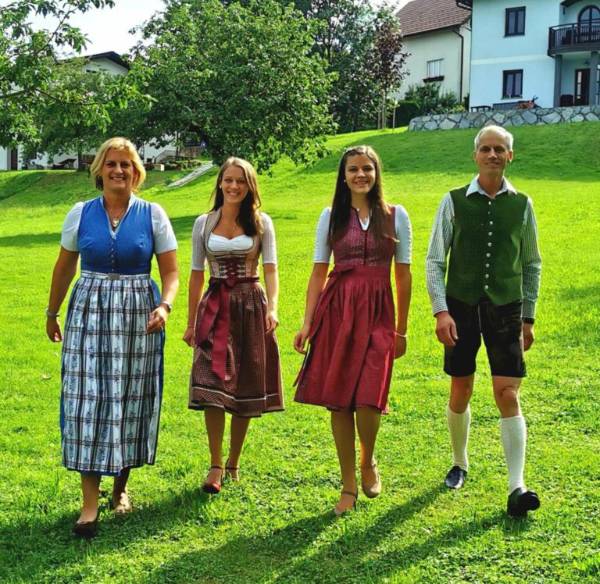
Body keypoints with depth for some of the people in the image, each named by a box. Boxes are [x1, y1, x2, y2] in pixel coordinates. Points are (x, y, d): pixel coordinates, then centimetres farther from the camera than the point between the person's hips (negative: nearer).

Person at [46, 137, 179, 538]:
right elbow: (64, 268, 13)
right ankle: (90, 504, -2)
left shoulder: (153, 215, 0)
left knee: (130, 400, 5)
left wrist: (164, 306, -17)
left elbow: (170, 271, 0)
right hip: (89, 313, 0)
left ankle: (121, 487, 24)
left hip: (138, 315, 0)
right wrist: (52, 313, 18)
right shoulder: (81, 213, 3)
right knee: (88, 400, -5)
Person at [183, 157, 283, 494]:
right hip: (215, 308, 1)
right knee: (212, 385, -10)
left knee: (246, 389, 5)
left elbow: (270, 268, -4)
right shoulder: (204, 223, 7)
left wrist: (272, 307, -21)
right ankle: (216, 466, -3)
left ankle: (234, 462, 20)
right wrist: (191, 322, 10)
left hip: (251, 306, 0)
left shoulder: (261, 222, 3)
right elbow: (197, 274, 10)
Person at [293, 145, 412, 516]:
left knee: (367, 399, -12)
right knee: (338, 401, 1)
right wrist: (307, 322, 1)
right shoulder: (332, 216, 8)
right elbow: (319, 271, 8)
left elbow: (403, 274, 8)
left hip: (377, 312, -1)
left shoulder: (396, 215, 6)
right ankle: (349, 485, 14)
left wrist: (402, 328, 8)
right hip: (336, 309, 1)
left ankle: (368, 462, 20)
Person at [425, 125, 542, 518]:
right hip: (462, 307, 0)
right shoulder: (455, 201, -2)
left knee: (509, 394, -7)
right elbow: (435, 260, -1)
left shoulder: (522, 204, 2)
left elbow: (532, 264, 10)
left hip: (506, 308, 0)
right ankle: (460, 464, 33)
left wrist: (528, 316, 8)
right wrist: (441, 311, -10)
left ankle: (517, 488, -6)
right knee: (460, 393, 11)